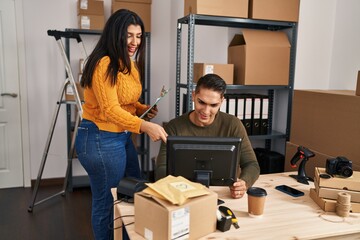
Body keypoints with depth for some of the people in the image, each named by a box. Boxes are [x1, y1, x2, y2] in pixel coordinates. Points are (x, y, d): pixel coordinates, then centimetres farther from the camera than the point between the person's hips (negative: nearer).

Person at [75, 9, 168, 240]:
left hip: (122, 136, 9)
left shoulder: (130, 64, 10)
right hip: (100, 138, -9)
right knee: (108, 201, 5)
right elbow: (110, 110, -27)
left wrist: (143, 109, -3)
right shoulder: (104, 64, -20)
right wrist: (145, 126, -38)